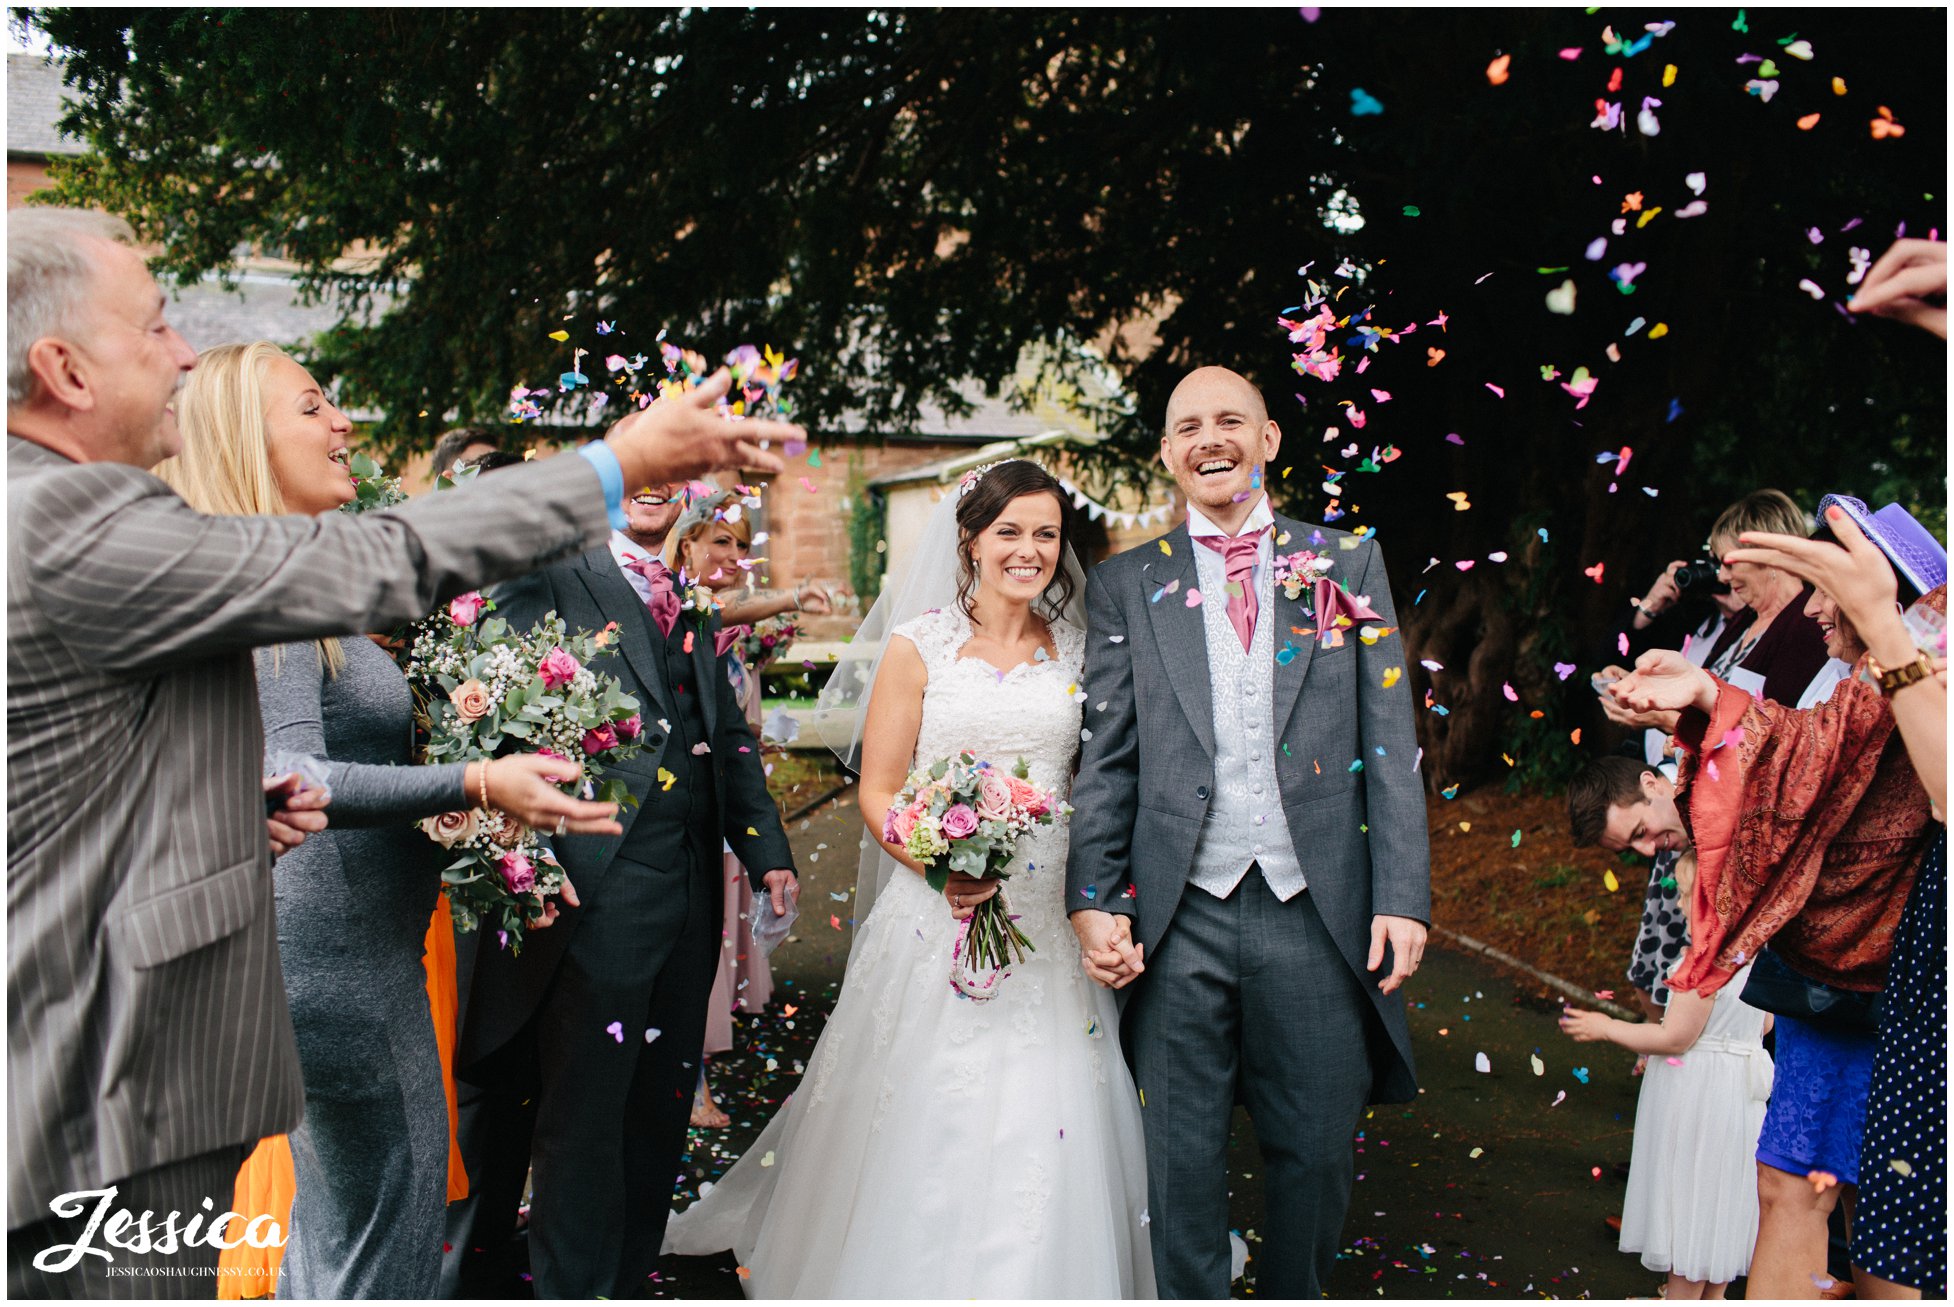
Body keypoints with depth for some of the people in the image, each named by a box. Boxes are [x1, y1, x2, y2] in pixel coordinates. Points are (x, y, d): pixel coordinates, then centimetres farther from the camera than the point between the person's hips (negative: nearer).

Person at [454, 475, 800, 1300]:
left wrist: (767, 850, 13)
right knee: (585, 1108, 0)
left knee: (662, 1101, 15)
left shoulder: (694, 612, 19)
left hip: (690, 889, 7)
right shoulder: (550, 578, -3)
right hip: (599, 886, -7)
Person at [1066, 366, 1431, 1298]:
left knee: (1316, 1152, 11)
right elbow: (1105, 758, 4)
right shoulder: (1125, 585, 8)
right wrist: (1093, 899, -6)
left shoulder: (1348, 563, 8)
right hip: (1180, 917, 0)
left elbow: (1389, 745, 4)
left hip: (1319, 911, 1)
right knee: (1182, 1160, 8)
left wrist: (1403, 895, -3)